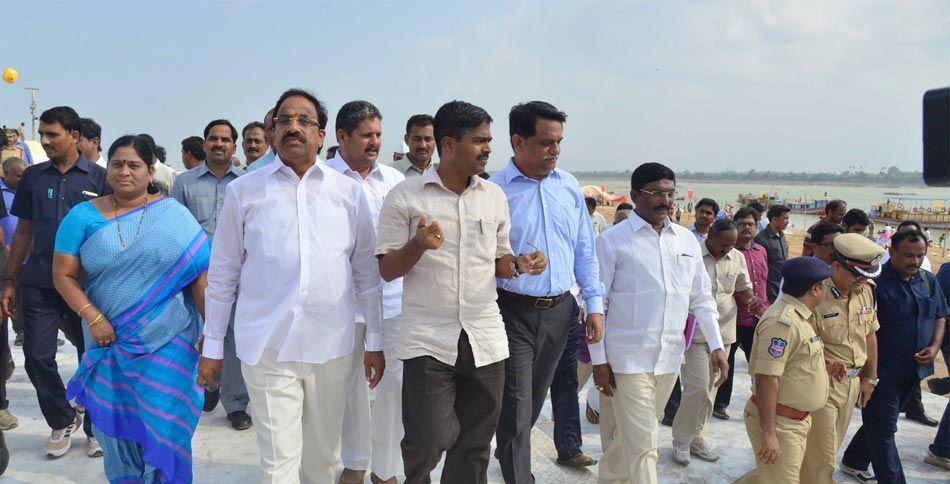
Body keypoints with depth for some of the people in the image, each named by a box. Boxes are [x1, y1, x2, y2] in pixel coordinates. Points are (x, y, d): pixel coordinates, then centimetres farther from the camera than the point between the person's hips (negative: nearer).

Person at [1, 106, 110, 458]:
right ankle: (62, 420, 24)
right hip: (39, 284, 3)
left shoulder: (99, 177, 0)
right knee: (37, 357, 2)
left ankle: (95, 428, 22)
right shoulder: (32, 177, 8)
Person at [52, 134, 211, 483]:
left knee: (163, 428, 0)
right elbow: (63, 275, 2)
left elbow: (201, 274, -5)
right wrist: (92, 317, -12)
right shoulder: (83, 216, 3)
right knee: (115, 424, 13)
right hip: (108, 341, 2)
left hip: (168, 345, -2)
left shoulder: (173, 214, -2)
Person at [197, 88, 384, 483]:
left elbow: (366, 271, 9)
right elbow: (222, 274, 8)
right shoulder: (244, 190, 4)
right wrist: (212, 345, 8)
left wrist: (375, 341, 8)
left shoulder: (349, 192, 6)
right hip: (266, 346, -1)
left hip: (331, 346, 2)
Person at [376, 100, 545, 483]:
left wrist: (520, 265, -4)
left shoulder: (494, 196, 11)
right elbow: (387, 270, -2)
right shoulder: (405, 197, -2)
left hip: (486, 340, 4)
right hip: (427, 340, -4)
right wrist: (419, 244, -20)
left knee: (474, 446, 10)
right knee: (429, 441, -3)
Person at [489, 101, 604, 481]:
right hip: (514, 313, -5)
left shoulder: (569, 186, 5)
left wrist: (595, 305, 7)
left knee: (536, 398, 21)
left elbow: (585, 250, 11)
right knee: (517, 407, -3)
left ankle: (510, 450, 45)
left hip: (560, 310, 5)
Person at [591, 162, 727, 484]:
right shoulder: (613, 240, -6)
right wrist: (599, 360, -7)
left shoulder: (687, 240, 9)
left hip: (670, 358, 5)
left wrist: (716, 345, 5)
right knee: (642, 444, -4)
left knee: (630, 434, 17)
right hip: (628, 359, -5)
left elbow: (702, 298, 14)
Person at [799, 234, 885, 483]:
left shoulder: (865, 291, 2)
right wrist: (825, 364, -33)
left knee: (829, 451, 19)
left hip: (852, 384, 7)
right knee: (821, 456, 2)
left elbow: (870, 335, 14)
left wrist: (870, 378, 17)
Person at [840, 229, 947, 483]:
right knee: (883, 429, -2)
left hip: (913, 368, 7)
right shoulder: (875, 281, -15)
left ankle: (854, 462, 37)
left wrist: (935, 346, 2)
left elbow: (940, 316, 19)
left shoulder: (928, 281, 7)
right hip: (881, 370, -7)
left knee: (879, 422, 20)